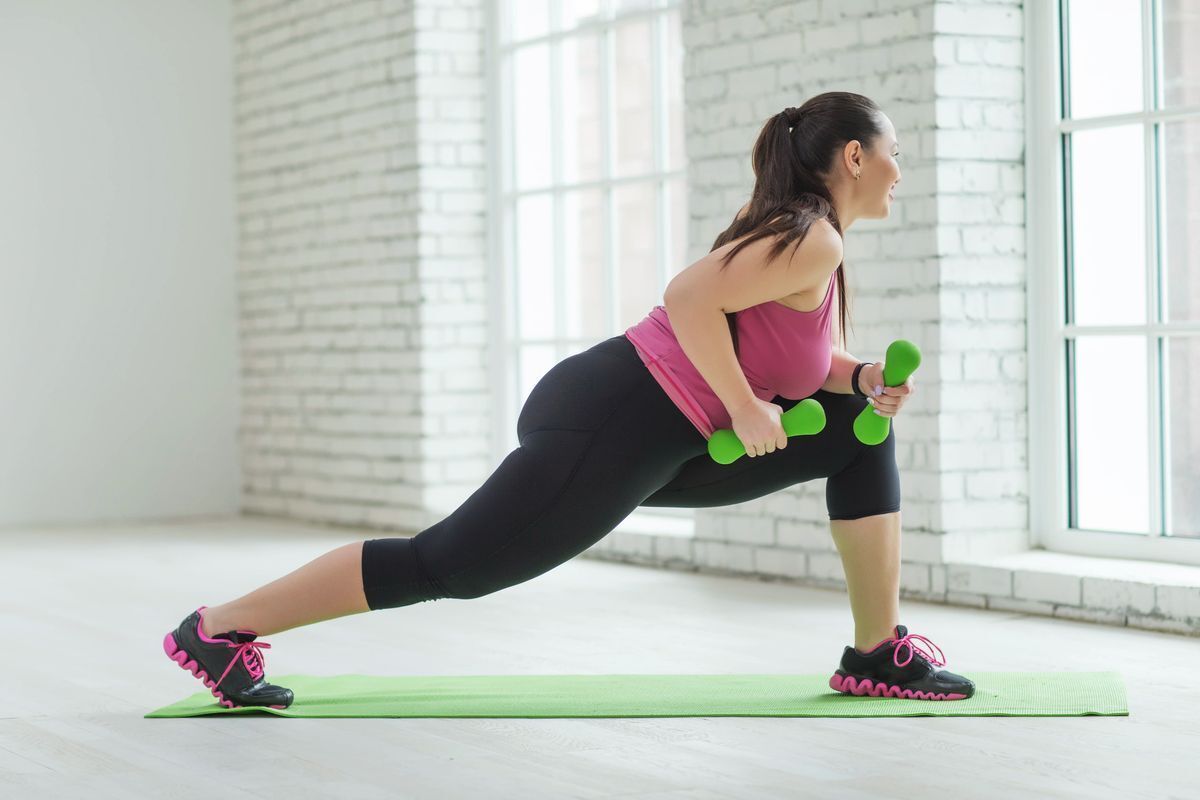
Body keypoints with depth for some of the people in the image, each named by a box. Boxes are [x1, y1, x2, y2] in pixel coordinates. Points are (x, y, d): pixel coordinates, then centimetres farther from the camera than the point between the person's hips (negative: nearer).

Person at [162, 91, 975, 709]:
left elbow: (793, 355, 27)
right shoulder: (812, 240, -14)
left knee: (861, 431, 9)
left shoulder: (800, 230, 17)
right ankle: (218, 630, 4)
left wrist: (865, 378, 7)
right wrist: (745, 408, -19)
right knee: (447, 564, -6)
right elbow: (689, 297, -28)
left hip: (648, 437, 10)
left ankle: (879, 653, 10)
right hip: (608, 430, -10)